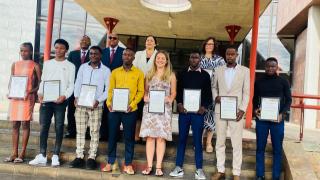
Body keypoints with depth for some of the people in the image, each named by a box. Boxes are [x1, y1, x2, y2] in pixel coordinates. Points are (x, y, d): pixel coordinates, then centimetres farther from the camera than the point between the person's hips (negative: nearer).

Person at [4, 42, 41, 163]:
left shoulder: (35, 66, 1)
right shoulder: (15, 65, 13)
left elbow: (40, 83, -2)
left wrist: (30, 92, -17)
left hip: (27, 98, -4)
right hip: (15, 97, 4)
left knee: (25, 123, -2)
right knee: (15, 124, 5)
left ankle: (22, 153, 5)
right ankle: (14, 153, 11)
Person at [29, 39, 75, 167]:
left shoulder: (70, 66, 5)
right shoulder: (47, 63, 15)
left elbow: (71, 85, 0)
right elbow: (42, 80, 14)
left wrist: (64, 96, -17)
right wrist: (40, 93, -4)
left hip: (60, 101, -3)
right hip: (46, 100, 3)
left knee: (59, 128, 0)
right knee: (43, 127, 1)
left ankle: (55, 156, 7)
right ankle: (42, 156, 7)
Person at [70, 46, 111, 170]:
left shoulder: (106, 70, 1)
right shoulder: (83, 67, 9)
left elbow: (108, 88, -1)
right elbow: (78, 83, 9)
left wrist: (98, 100, -13)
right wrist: (76, 96, -7)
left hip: (96, 106, -2)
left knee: (94, 132, 1)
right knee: (80, 131, 4)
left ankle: (92, 157, 9)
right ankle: (79, 156, 11)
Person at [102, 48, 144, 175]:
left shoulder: (139, 73, 3)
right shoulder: (115, 72, 10)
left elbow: (141, 91, 0)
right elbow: (111, 90, 9)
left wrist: (132, 104, -13)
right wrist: (109, 103, -6)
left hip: (130, 110, -2)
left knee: (129, 137, 5)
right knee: (112, 136, 7)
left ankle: (128, 164, 15)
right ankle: (111, 163, 19)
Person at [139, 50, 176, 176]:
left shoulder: (171, 75, 8)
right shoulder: (149, 74, 15)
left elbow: (173, 92, 8)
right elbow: (145, 90, 16)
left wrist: (169, 100, -12)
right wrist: (145, 97, -4)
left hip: (164, 109, -2)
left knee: (161, 137, -2)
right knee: (150, 137, 0)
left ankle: (158, 166, 4)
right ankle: (149, 166, 7)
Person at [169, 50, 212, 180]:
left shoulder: (205, 75, 6)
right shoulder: (182, 74, 9)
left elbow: (208, 93, 5)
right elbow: (178, 91, 9)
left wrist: (204, 107, -9)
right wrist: (179, 104, -6)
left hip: (198, 112, -1)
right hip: (184, 111, 1)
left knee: (197, 140, 3)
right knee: (182, 139, 5)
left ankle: (199, 169, 10)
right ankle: (179, 168, 12)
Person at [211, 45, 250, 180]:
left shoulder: (244, 71, 2)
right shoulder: (218, 70, 9)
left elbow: (246, 92, 0)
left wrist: (242, 109, -9)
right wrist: (215, 96, -3)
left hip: (236, 111, -2)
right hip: (220, 111, 3)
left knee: (237, 143, 1)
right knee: (220, 142, 8)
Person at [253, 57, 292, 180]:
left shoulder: (283, 82, 3)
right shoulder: (259, 82, 7)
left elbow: (288, 100, 4)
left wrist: (282, 113, -11)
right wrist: (255, 109, -8)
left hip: (277, 119, -1)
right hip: (261, 119, 1)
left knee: (277, 149, 5)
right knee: (260, 148, 6)